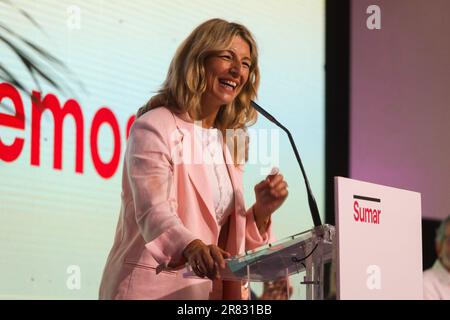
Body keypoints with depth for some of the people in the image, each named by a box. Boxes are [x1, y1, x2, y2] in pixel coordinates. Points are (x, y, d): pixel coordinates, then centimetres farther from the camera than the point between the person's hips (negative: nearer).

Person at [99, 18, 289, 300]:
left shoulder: (230, 142, 14)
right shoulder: (154, 127, -7)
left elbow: (227, 234, 15)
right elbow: (154, 212, -21)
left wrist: (261, 211, -3)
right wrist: (192, 247, -39)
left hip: (211, 287, 6)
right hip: (154, 289, -6)